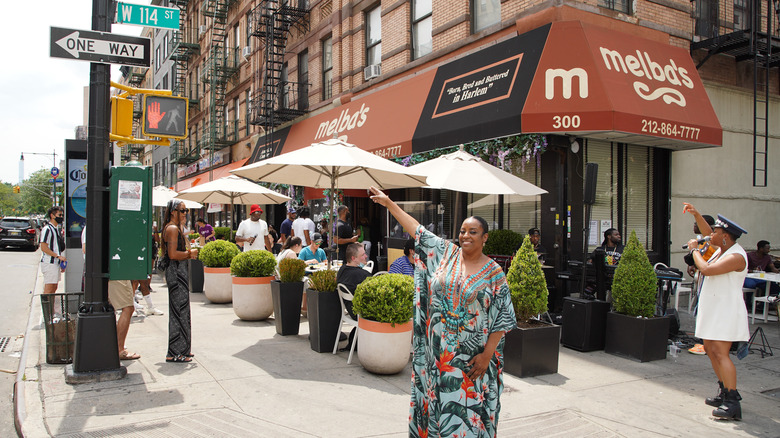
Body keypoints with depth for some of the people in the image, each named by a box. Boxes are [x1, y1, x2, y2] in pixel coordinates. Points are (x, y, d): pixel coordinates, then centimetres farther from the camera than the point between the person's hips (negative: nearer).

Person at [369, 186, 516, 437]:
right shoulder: (446, 253, 3)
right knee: (435, 400, 13)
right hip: (437, 351, 3)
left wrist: (487, 355, -11)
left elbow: (502, 319, -6)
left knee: (467, 408, 4)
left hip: (470, 358, -3)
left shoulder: (494, 273, -6)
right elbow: (417, 229, 6)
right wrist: (389, 203, 7)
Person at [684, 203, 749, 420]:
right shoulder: (723, 248, 8)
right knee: (710, 349, 14)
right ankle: (724, 393, 25)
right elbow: (707, 233, 25)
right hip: (713, 310, 10)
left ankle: (733, 403, -13)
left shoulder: (736, 256, -20)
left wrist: (694, 249, -13)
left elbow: (706, 269, -28)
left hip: (726, 311, -10)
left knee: (720, 353, -15)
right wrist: (696, 214, 14)